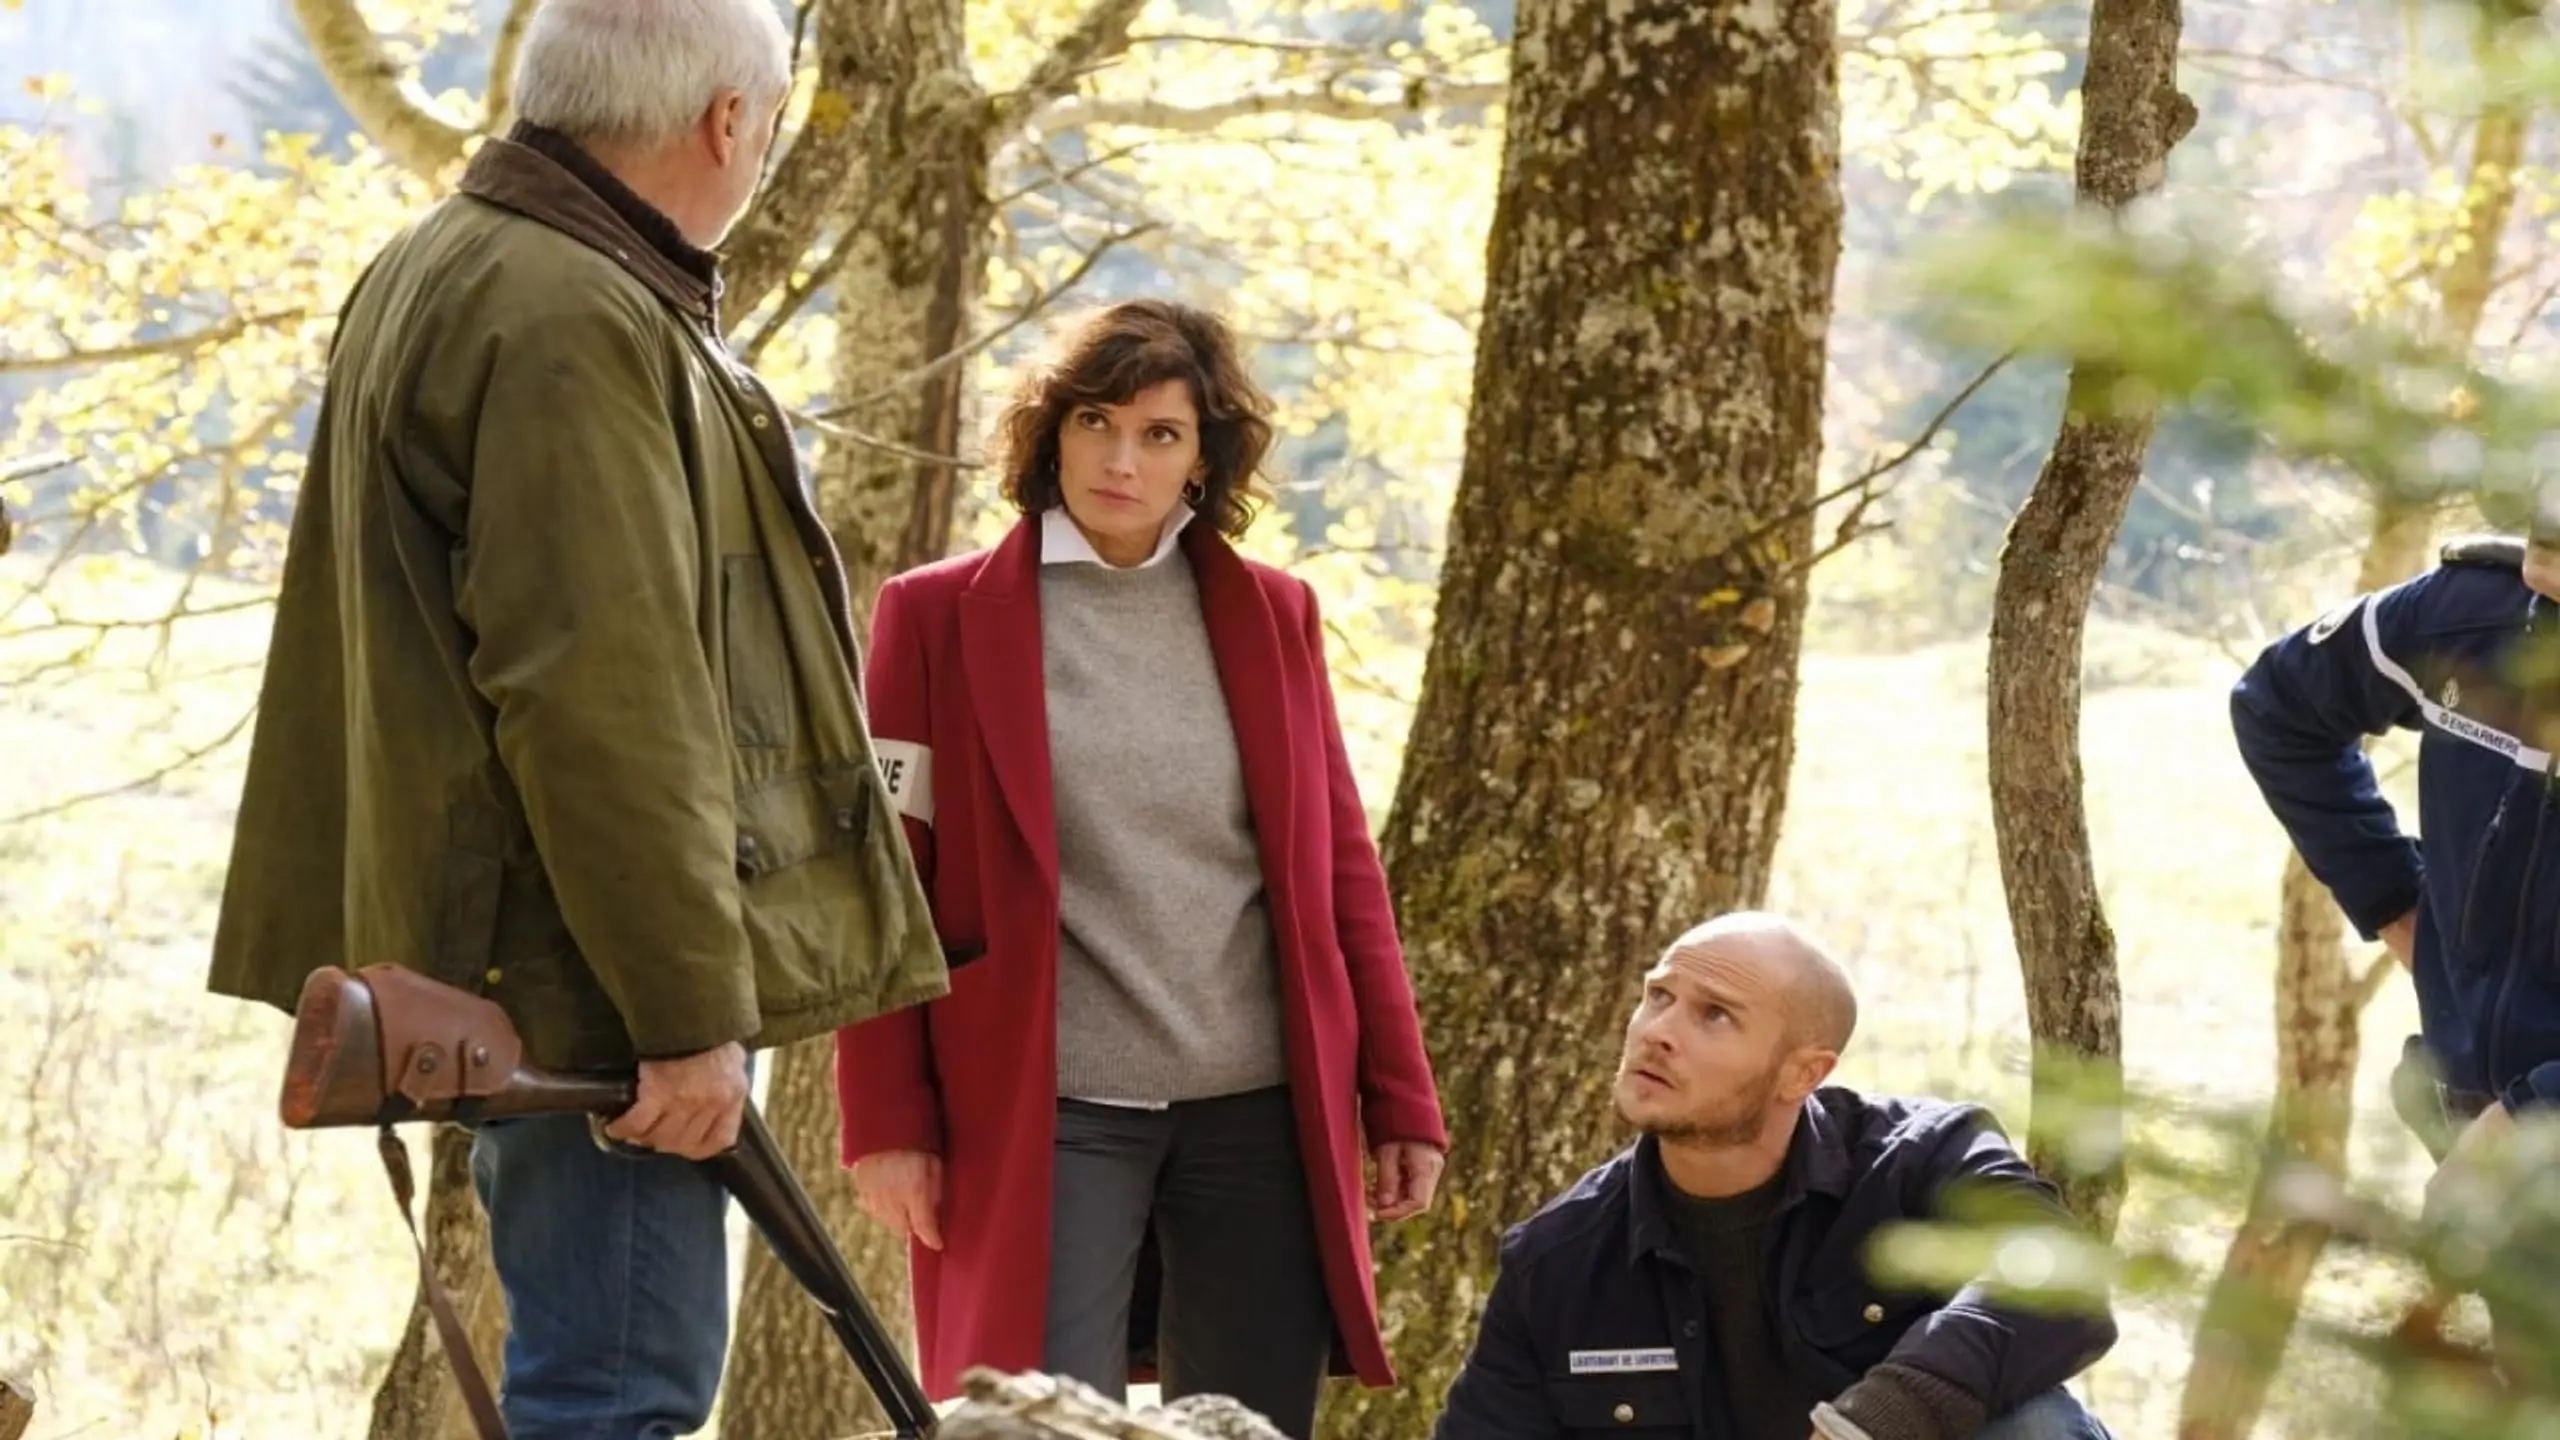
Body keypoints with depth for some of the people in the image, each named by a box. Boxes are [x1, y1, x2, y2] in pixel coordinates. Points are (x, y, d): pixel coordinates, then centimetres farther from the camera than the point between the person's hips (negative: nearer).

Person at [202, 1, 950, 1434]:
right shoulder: (571, 323, -18)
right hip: (596, 975, -11)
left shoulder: (441, 275, 18)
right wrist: (691, 1012, -21)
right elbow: (598, 704, -23)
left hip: (511, 961, 11)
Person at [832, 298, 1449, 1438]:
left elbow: (1340, 865, 12)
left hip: (1263, 1115, 3)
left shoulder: (1272, 615, 10)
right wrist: (888, 1119, -6)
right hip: (1046, 1118, -3)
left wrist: (1398, 1098, 8)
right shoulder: (942, 616, 2)